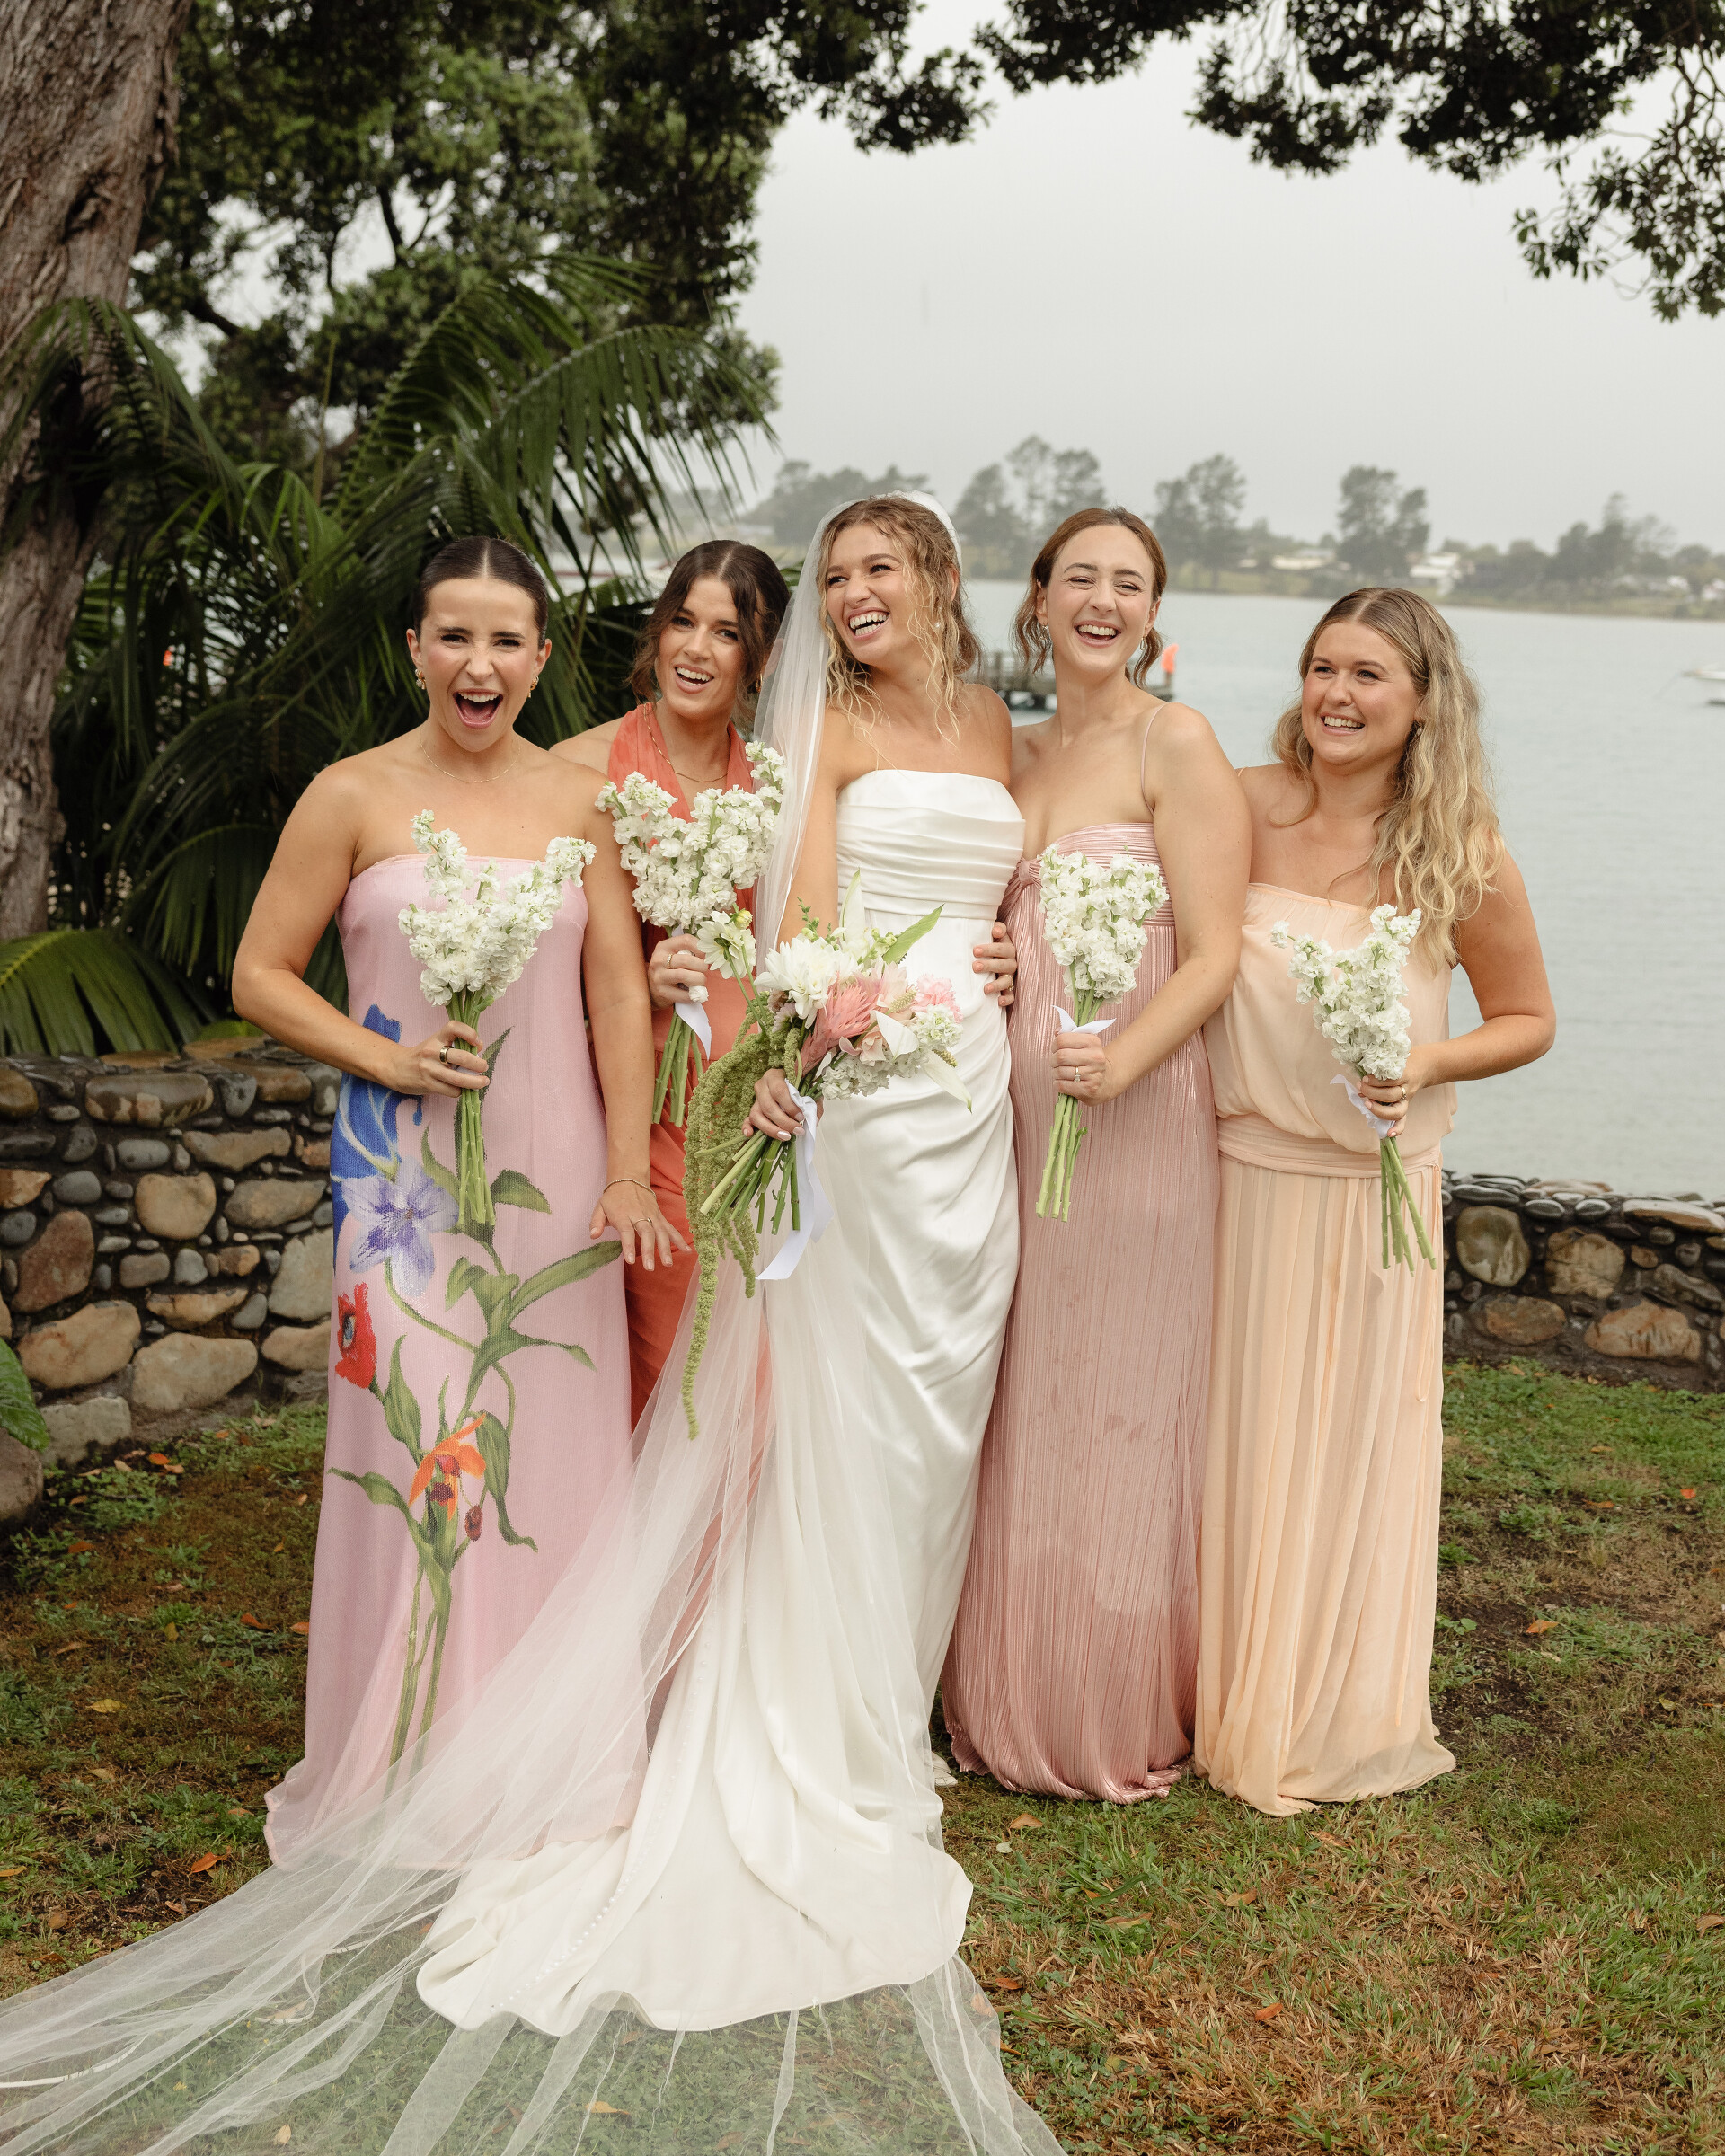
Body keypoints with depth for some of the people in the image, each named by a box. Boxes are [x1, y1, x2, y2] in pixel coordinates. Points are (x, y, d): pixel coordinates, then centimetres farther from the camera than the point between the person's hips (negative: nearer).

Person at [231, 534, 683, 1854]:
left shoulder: (582, 801, 7)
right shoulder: (354, 796, -1)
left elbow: (620, 993, 5)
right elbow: (261, 976, 2)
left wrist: (628, 1173, -1)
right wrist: (388, 1058, -12)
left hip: (556, 1168, 3)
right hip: (406, 1174, -2)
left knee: (554, 1451, 7)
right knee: (416, 1456, -5)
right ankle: (403, 1782, 11)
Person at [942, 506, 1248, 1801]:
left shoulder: (1176, 746, -7)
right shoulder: (1017, 753, 14)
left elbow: (1214, 955, -12)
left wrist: (1121, 1062, -28)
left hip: (1137, 1113, -6)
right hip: (1013, 1111, 6)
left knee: (1117, 1414, 2)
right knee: (1018, 1416, 12)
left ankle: (1123, 1724, 17)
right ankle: (1011, 1704, 25)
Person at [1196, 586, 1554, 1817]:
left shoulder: (1463, 858, -7)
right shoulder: (1240, 809, -3)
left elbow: (1528, 1021, 4)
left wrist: (1430, 1064, -14)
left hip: (1368, 1188, -1)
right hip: (1231, 1170, 1)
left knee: (1346, 1436, 9)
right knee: (1227, 1428, 10)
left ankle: (1328, 1716, 27)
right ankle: (1214, 1686, 28)